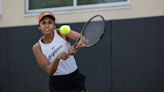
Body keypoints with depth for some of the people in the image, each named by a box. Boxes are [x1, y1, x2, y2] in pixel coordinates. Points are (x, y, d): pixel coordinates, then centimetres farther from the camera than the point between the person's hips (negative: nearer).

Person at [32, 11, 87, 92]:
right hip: (56, 83, 0)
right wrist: (58, 58, -36)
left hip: (75, 80, 0)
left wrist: (76, 46, -48)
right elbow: (49, 71, -17)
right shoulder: (37, 47, -8)